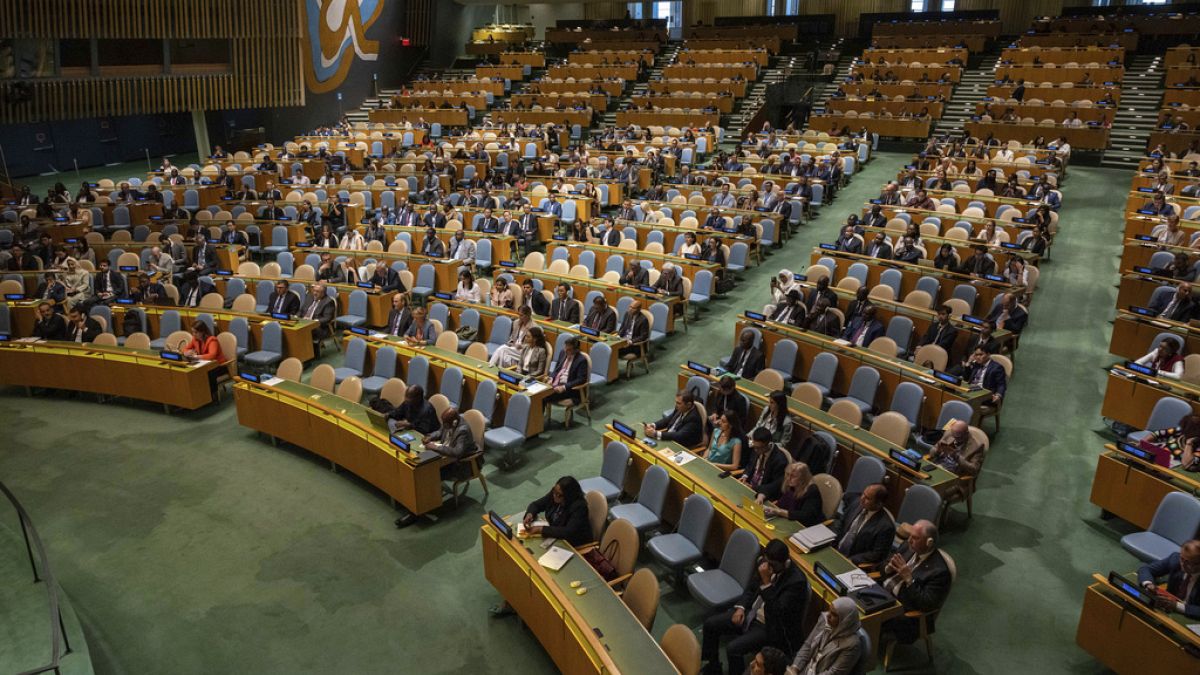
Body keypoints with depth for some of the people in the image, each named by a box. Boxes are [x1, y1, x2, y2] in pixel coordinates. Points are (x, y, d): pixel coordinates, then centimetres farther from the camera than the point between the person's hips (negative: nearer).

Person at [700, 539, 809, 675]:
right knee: (710, 624, 1)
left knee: (733, 649, -24)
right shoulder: (765, 562, -5)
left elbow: (776, 612, -30)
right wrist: (741, 607, -4)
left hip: (772, 628, -8)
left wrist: (766, 582, -33)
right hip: (752, 613, 8)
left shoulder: (797, 581, -26)